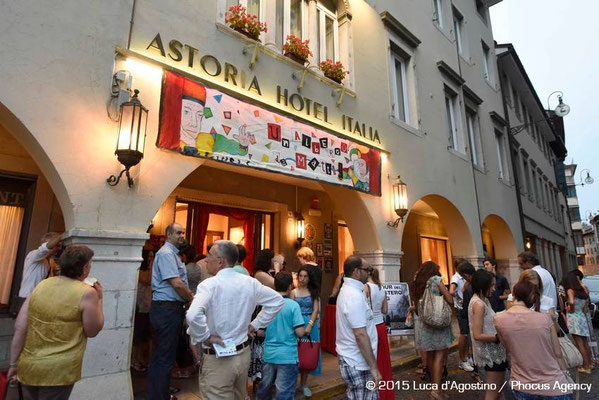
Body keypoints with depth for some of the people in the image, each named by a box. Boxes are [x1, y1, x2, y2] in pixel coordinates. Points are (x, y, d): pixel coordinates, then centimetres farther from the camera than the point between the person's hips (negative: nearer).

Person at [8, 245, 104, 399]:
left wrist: (14, 364, 8)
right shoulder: (87, 293, -16)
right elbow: (92, 331, -6)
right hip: (58, 371, -5)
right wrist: (99, 298, 2)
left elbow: (19, 329, -1)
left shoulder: (42, 285, -1)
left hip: (28, 366, 6)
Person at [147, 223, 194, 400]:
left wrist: (190, 296, 7)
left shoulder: (172, 253, 16)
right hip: (167, 309, -11)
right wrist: (192, 299, -10)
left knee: (161, 354, 21)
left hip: (169, 308, 11)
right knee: (165, 357, 0)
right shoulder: (166, 253, -17)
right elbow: (177, 284, -23)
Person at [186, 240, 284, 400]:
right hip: (243, 354, 6)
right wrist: (255, 325, 8)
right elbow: (277, 300, 7)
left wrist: (205, 337, -18)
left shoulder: (209, 284, -19)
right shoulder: (250, 282, -1)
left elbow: (193, 315, -35)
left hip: (217, 359, -6)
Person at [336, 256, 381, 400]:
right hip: (358, 363, -10)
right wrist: (374, 367, -21)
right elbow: (360, 335, -25)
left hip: (351, 358, 10)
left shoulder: (347, 290, 10)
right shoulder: (354, 296, -23)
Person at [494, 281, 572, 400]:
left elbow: (508, 349, 3)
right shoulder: (545, 318, -11)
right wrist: (565, 376, 15)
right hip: (552, 386, -1)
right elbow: (558, 354, -1)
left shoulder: (498, 319, -10)